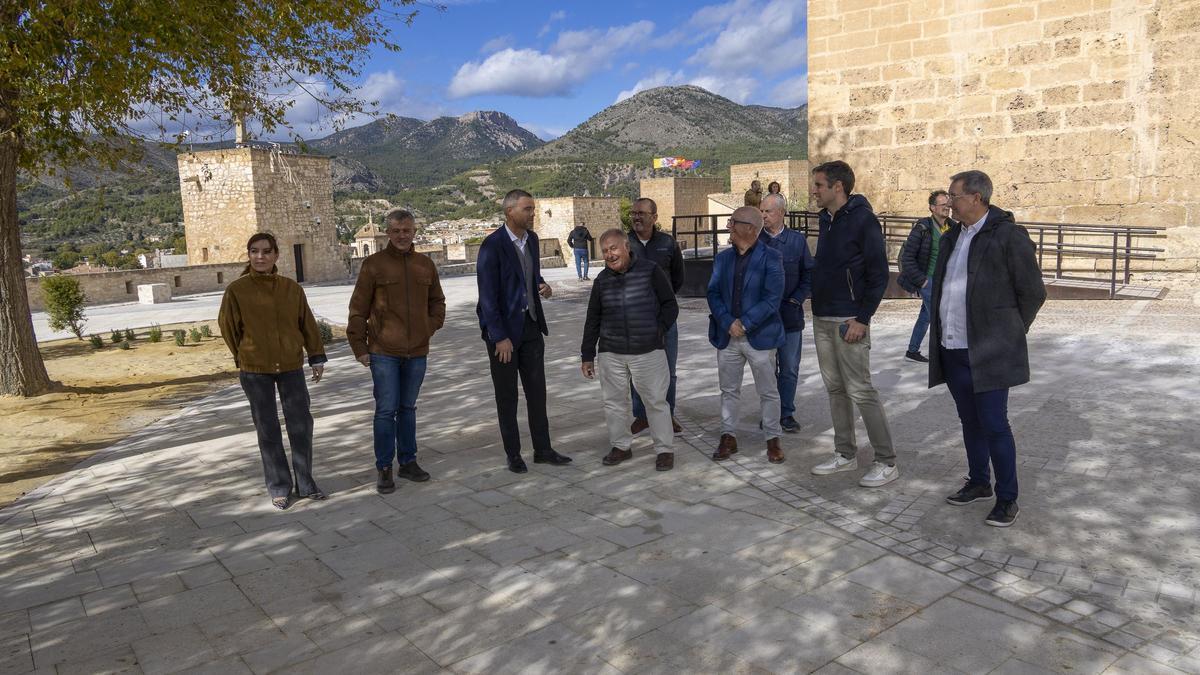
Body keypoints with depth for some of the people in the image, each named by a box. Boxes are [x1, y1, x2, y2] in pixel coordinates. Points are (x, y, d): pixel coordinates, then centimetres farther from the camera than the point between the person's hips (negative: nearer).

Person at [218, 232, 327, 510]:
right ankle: (279, 488, 19)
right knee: (268, 430, 7)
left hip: (292, 367, 2)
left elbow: (307, 324, 6)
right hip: (255, 372, -2)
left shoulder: (292, 288, 0)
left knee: (301, 425, 6)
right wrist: (245, 357, 11)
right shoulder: (237, 290, -6)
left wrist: (317, 357, 5)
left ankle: (305, 484, 21)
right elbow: (228, 326, 4)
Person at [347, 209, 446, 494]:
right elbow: (358, 309, -3)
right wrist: (359, 348, -4)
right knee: (386, 410, -1)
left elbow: (437, 302, 20)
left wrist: (431, 328, 5)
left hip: (417, 352, 4)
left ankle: (407, 461, 24)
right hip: (383, 352, -4)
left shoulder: (426, 264, 8)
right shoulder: (374, 264, -4)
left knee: (408, 408, 14)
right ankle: (384, 468, 10)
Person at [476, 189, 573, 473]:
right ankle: (513, 454, 18)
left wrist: (543, 285, -2)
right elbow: (488, 295, -18)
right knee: (507, 396, 6)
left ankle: (543, 450, 21)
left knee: (537, 391, 10)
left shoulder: (531, 239, 6)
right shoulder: (492, 245, -16)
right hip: (504, 328, -6)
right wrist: (499, 337, -19)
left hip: (531, 324, 6)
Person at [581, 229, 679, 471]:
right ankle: (621, 446, 26)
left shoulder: (650, 270, -4)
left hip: (649, 351, -4)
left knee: (656, 401, 2)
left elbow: (670, 305, 2)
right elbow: (593, 319, 13)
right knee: (613, 402, 9)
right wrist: (587, 355, 12)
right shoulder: (602, 280, 7)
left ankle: (664, 449, 15)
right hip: (611, 353, 4)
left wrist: (658, 331, -9)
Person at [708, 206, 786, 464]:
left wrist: (744, 323, -18)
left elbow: (772, 298, -14)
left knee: (768, 392, 6)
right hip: (727, 336, 4)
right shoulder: (722, 258, 8)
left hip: (760, 336, -4)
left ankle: (773, 439, 20)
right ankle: (728, 437, 24)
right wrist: (728, 323, -14)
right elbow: (713, 293, 1)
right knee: (729, 390, 12)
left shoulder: (770, 258, -7)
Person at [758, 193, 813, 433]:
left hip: (790, 316, 1)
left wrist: (796, 300, -6)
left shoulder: (797, 240, 4)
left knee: (789, 369, 7)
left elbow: (809, 275, 5)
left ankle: (786, 413, 18)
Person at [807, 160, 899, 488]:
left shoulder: (863, 220, -11)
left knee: (860, 391, -6)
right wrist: (817, 306, 12)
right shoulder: (825, 220, 12)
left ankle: (887, 463, 4)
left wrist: (862, 319, -17)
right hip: (821, 319, 8)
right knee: (835, 388, 13)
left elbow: (879, 274, -13)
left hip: (848, 321, -8)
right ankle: (845, 454, 24)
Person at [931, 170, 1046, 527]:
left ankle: (1007, 499, 9)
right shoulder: (951, 237, 12)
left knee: (994, 424, -3)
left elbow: (1033, 292, -6)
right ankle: (979, 483, 31)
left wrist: (1008, 334, 2)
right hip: (952, 350, 7)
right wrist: (941, 332, 15)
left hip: (987, 352, -7)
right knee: (970, 421, 17)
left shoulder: (1009, 236, -11)